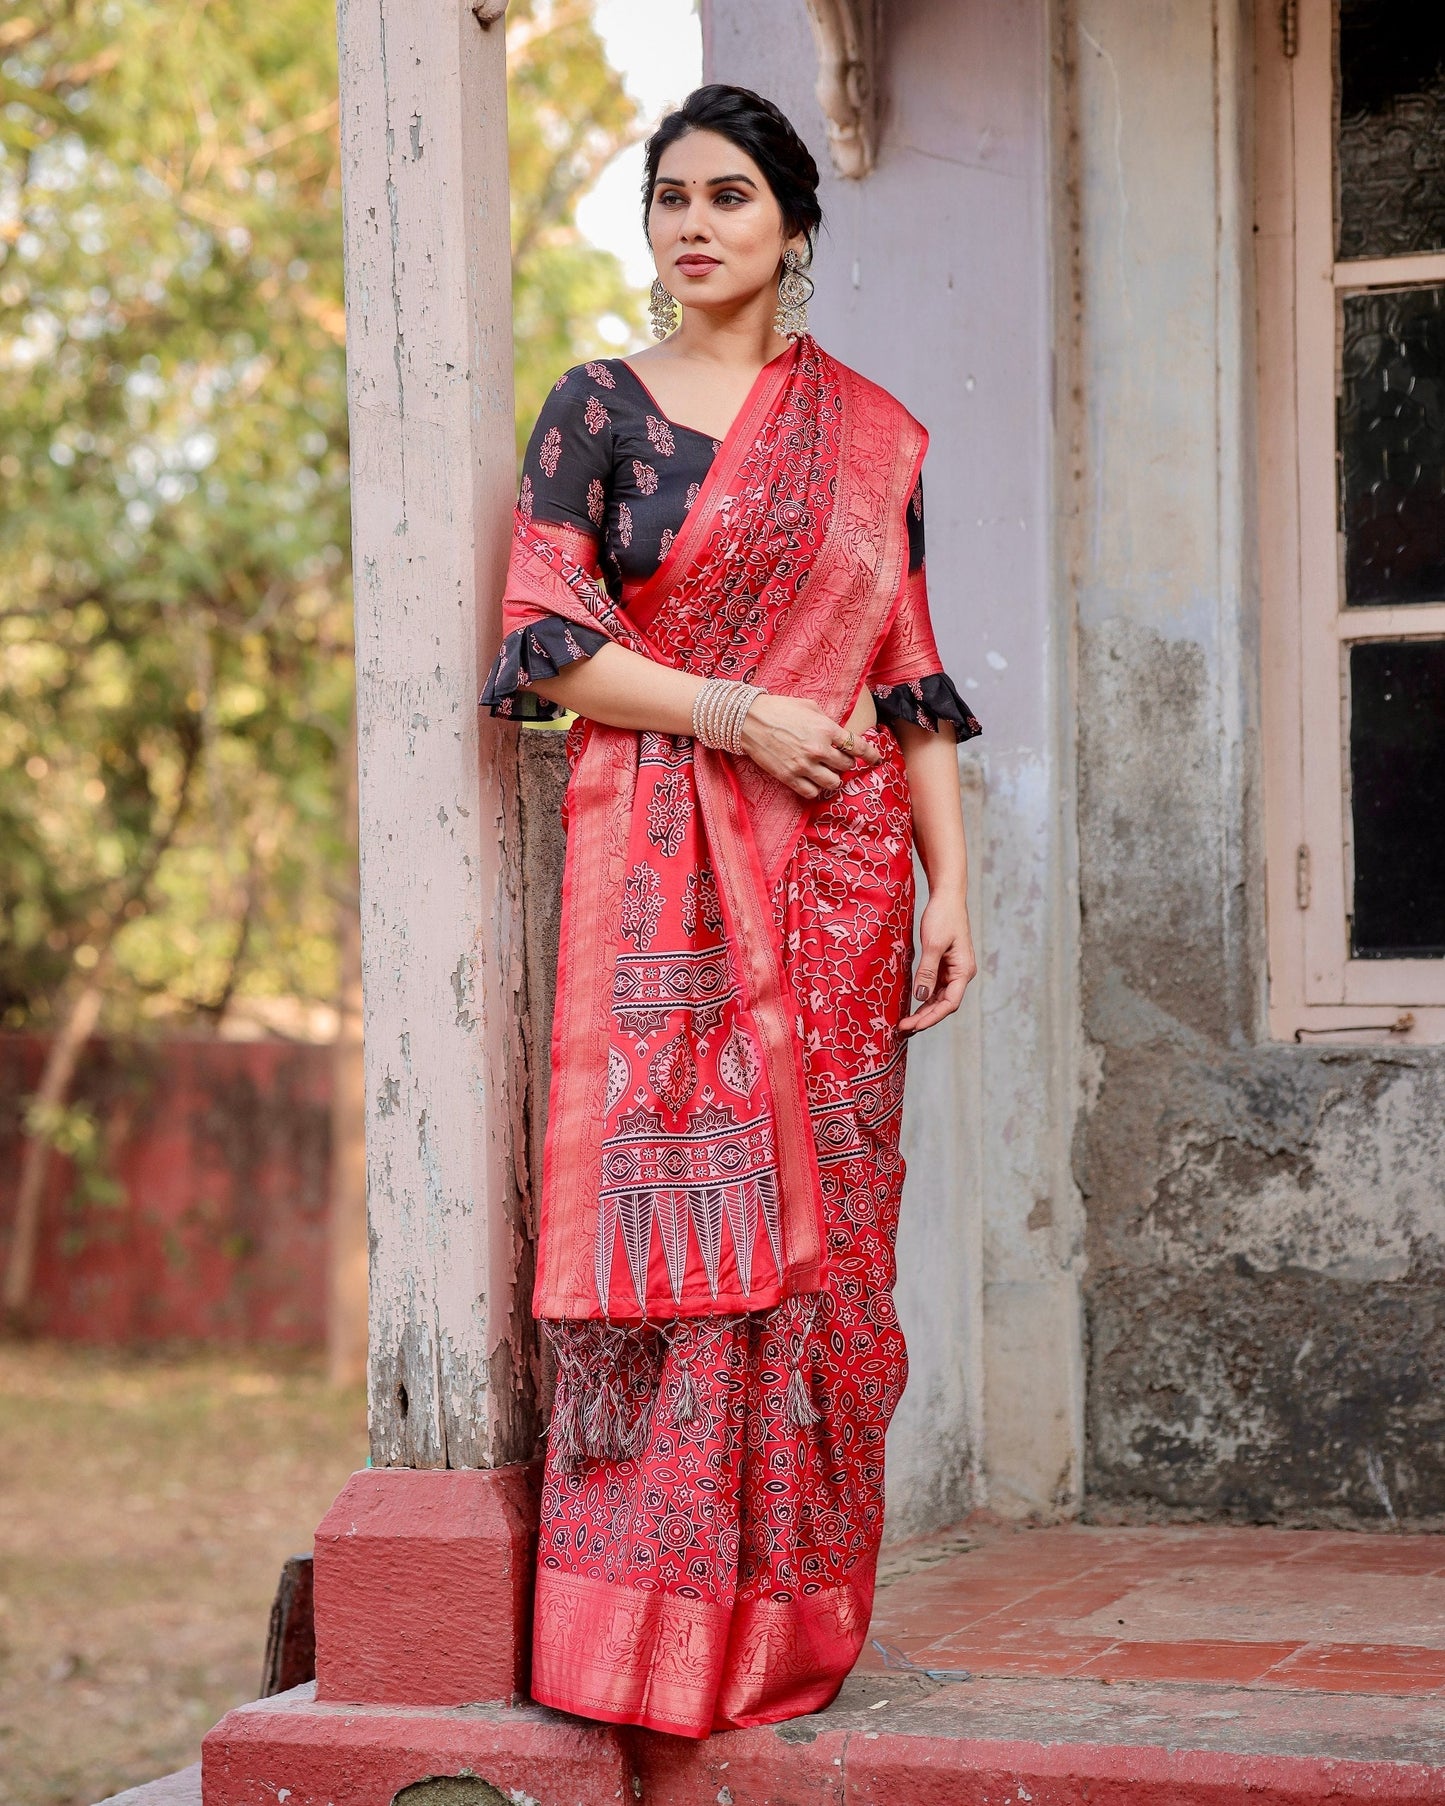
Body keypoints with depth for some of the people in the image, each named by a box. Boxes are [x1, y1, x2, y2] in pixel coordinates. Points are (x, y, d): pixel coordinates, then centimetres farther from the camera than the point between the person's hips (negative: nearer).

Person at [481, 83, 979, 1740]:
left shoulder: (872, 435, 13)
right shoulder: (599, 409, 5)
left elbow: (912, 678, 12)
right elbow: (544, 648, -3)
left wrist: (951, 884, 4)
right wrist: (738, 711, -13)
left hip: (837, 876, 3)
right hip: (662, 874, -2)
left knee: (820, 1229, 1)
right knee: (670, 1208, -9)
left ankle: (794, 1619, 8)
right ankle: (656, 1620, -4)